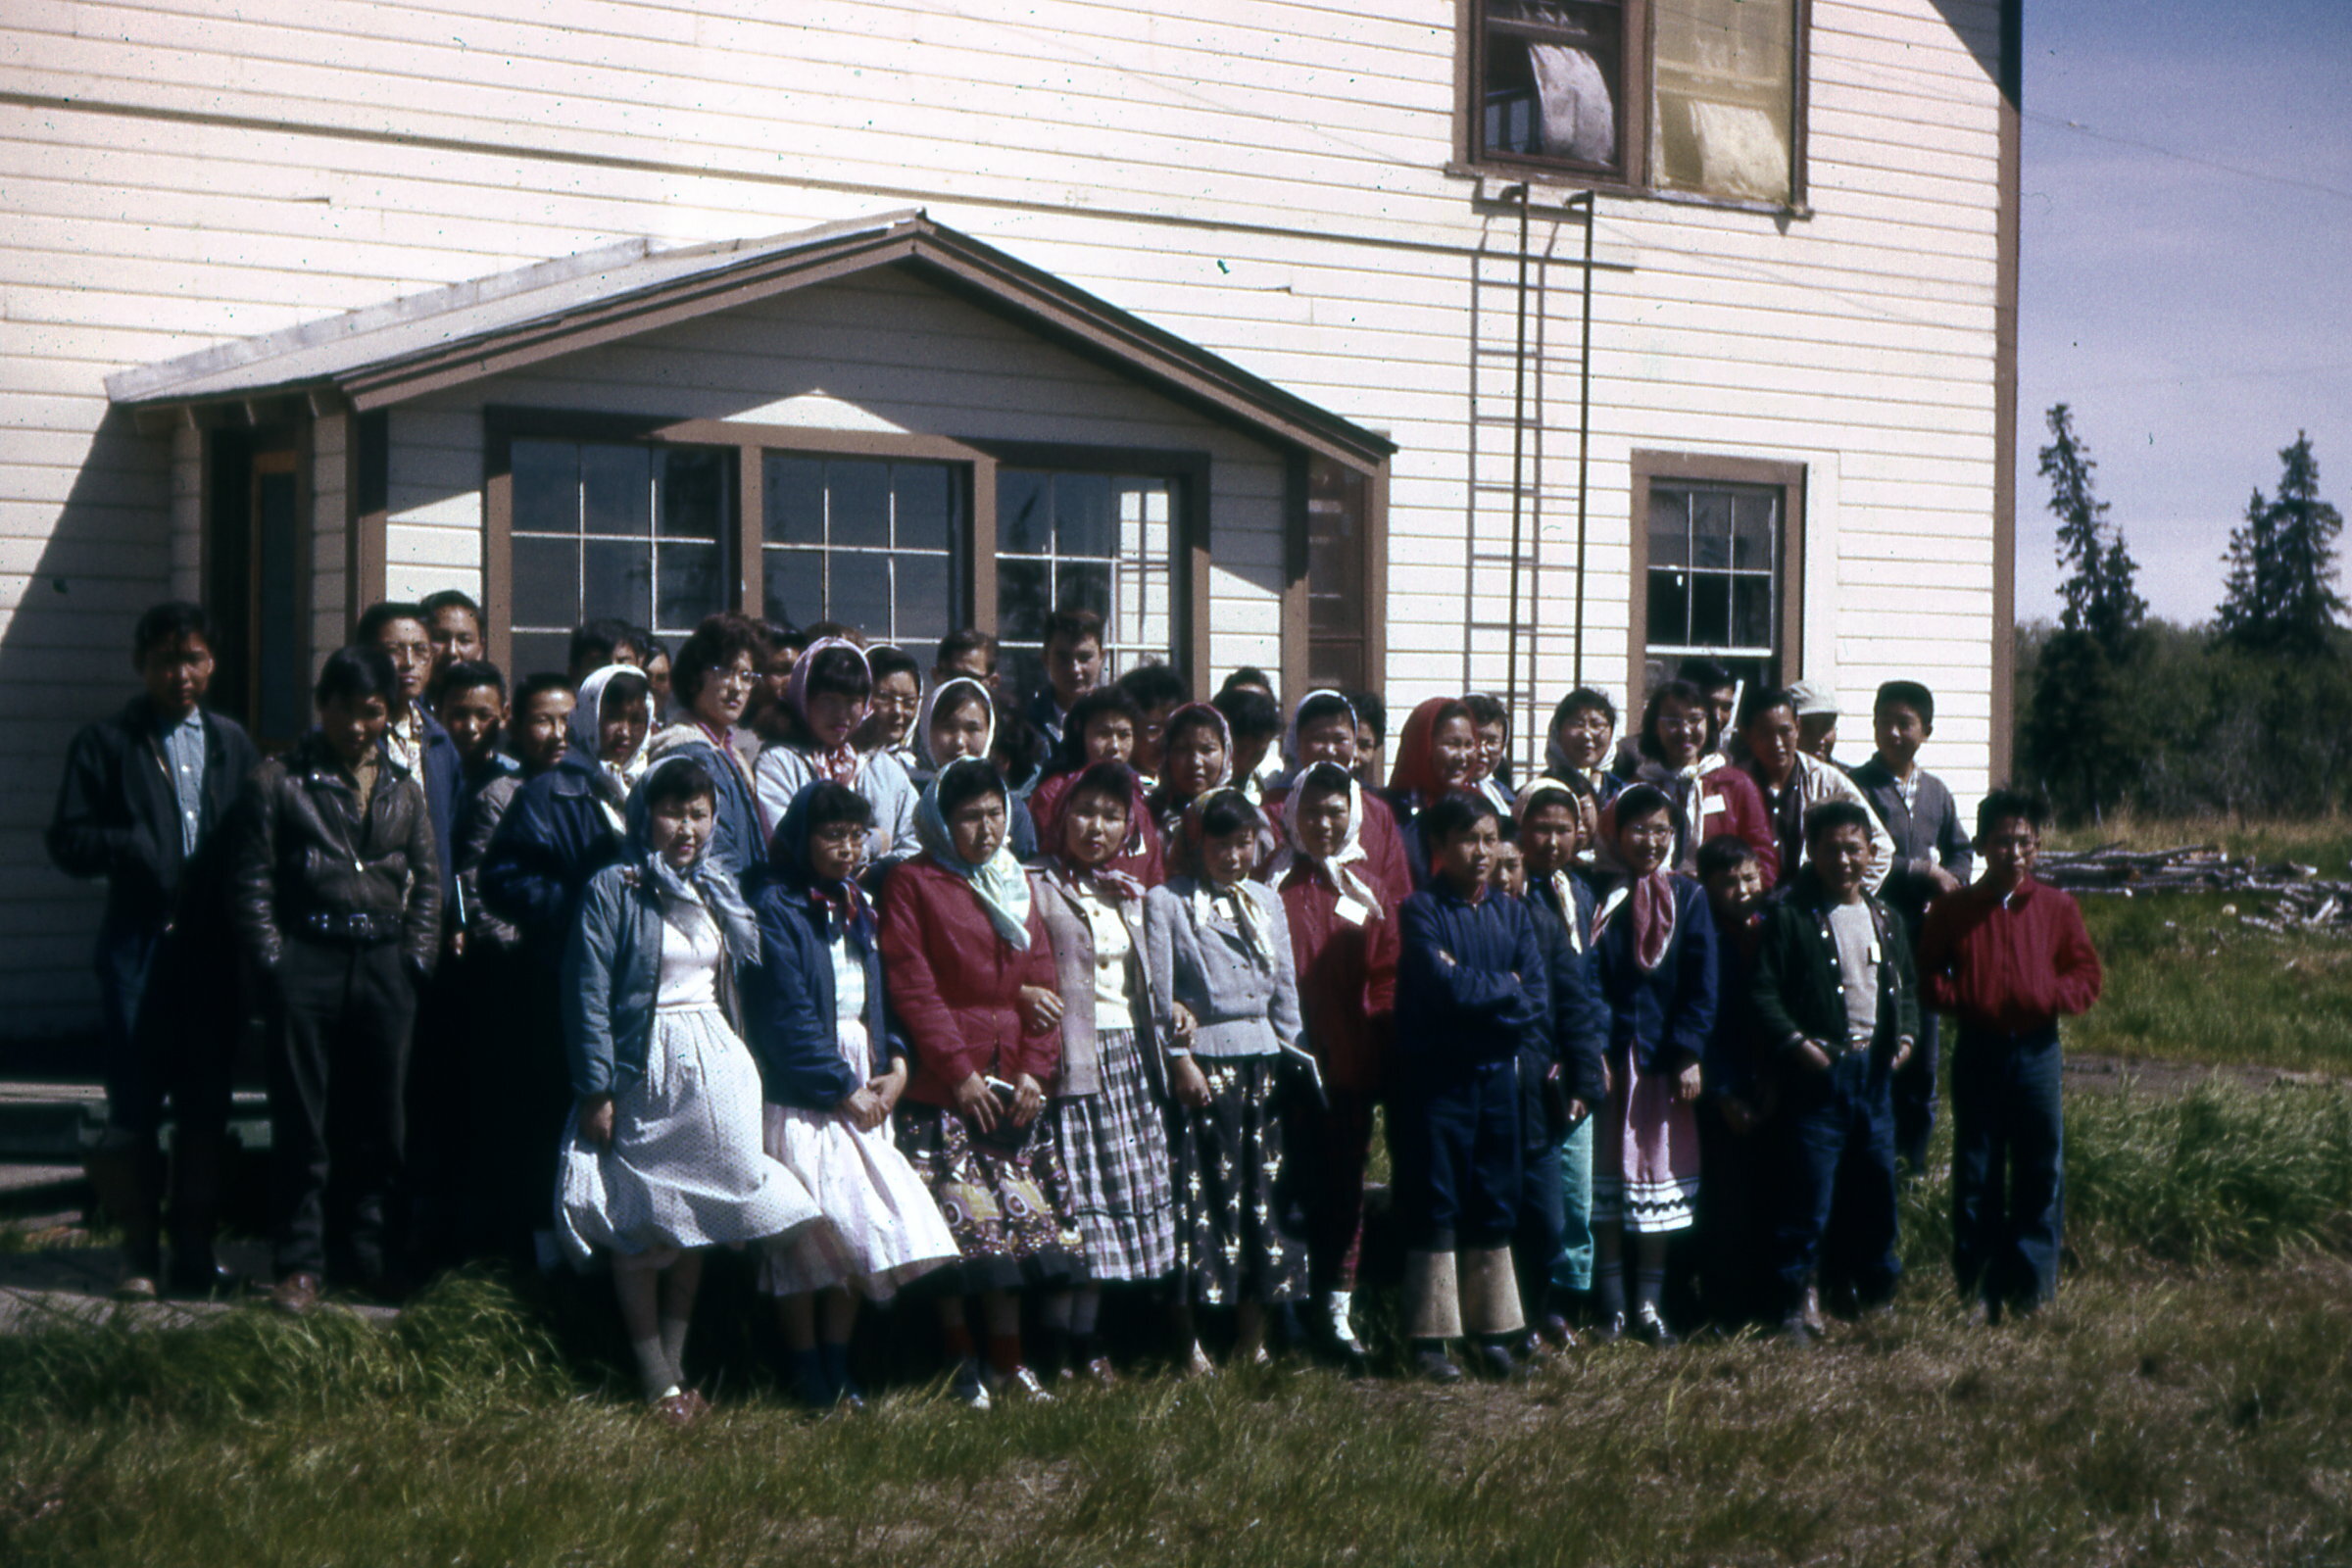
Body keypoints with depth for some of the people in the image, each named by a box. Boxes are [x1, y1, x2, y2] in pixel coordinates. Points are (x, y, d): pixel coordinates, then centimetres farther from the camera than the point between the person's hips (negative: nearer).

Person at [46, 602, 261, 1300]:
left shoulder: (232, 743, 15)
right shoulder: (105, 744, 5)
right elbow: (66, 840, -1)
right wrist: (134, 850, -16)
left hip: (213, 947, 3)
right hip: (139, 946, -3)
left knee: (206, 1108, 7)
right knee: (134, 1107, -2)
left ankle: (195, 1249, 16)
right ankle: (141, 1252, 8)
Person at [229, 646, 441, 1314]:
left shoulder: (404, 788, 13)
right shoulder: (278, 781, 2)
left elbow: (426, 882, 17)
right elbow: (252, 884, 0)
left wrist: (415, 958, 7)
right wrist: (274, 963, -6)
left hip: (384, 966, 3)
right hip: (306, 964, -3)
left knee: (377, 1121, 8)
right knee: (301, 1122, -1)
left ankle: (368, 1251, 18)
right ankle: (301, 1261, 5)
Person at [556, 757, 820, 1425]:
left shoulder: (720, 889, 11)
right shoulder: (613, 890, -7)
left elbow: (750, 965, 15)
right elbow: (589, 995, -11)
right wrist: (596, 1091, -15)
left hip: (715, 1067, 6)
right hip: (644, 1069, -6)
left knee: (697, 1219, 8)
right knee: (641, 1227, -1)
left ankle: (676, 1367, 16)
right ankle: (656, 1381, 4)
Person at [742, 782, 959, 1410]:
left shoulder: (856, 906, 15)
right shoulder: (775, 907, -8)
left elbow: (879, 993, 17)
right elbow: (786, 1016, -13)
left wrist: (896, 1064, 0)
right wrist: (843, 1088, -11)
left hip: (864, 1089, 7)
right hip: (801, 1094, -7)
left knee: (860, 1229, 4)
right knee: (805, 1233, -5)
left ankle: (839, 1366, 11)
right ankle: (811, 1380, 0)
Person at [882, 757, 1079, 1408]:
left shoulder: (1015, 884, 16)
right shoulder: (912, 882, -1)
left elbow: (1043, 980, 13)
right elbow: (911, 985, -8)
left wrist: (1034, 1068, 0)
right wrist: (959, 1071, -13)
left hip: (1014, 1083, 6)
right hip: (942, 1088, -5)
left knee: (1021, 1218, 5)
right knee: (960, 1226, -8)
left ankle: (1009, 1361, 11)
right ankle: (963, 1364, 0)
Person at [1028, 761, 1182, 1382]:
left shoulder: (1127, 893, 18)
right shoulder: (1036, 886, -5)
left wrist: (1166, 1008, 12)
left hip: (1127, 1052, 7)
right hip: (1072, 1057, -7)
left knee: (1121, 1190, 6)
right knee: (1074, 1191, -9)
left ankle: (1087, 1338, 14)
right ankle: (1058, 1345, -3)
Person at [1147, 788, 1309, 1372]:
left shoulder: (1268, 902, 15)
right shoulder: (1165, 903, -1)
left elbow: (1285, 990, 17)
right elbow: (1158, 993, -7)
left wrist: (1292, 1059, 10)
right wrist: (1178, 1059, -13)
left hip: (1261, 1062, 5)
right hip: (1199, 1064, -5)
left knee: (1262, 1193, 5)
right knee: (1195, 1194, -5)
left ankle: (1252, 1340, 14)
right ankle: (1189, 1344, 1)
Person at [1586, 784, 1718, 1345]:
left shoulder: (1688, 898, 3)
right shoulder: (1599, 897, -1)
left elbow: (1701, 984, 1)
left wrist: (1689, 1053, -7)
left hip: (1666, 1060, 1)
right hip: (1610, 1058, -1)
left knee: (1660, 1179, 6)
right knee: (1606, 1178, 3)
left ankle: (1649, 1304, 13)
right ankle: (1611, 1305, 10)